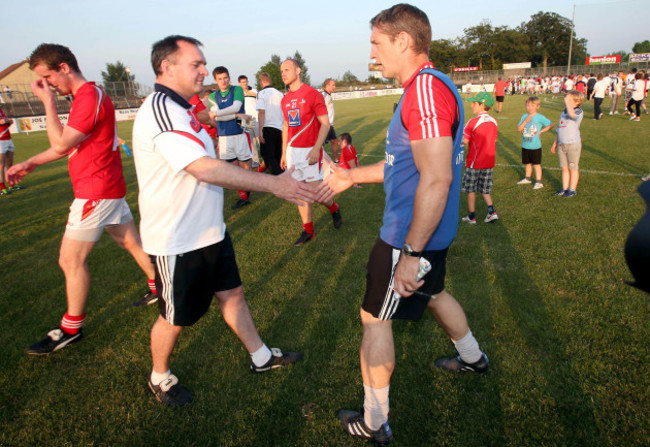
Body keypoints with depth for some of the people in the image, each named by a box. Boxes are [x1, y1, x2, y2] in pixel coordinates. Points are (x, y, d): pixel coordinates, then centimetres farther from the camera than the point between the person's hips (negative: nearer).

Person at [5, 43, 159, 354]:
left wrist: (47, 101, -12)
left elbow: (61, 143, -20)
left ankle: (71, 329, 11)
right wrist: (30, 164, 13)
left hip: (96, 191, -10)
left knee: (71, 260, -2)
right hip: (107, 187, 10)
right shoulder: (88, 95, 14)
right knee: (132, 242, 17)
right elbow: (67, 144, 19)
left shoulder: (90, 98, -19)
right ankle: (159, 288, 29)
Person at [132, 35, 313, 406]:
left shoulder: (180, 109, 13)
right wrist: (274, 184, -30)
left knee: (232, 293, 18)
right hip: (178, 240, -9)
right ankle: (160, 378, 35)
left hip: (209, 231, 9)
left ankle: (262, 357, 35)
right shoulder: (161, 109, -22)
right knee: (176, 317, 9)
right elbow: (205, 169, -32)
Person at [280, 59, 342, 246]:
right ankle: (308, 230, 18)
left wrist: (316, 149, -19)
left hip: (310, 151, -6)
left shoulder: (312, 94, -7)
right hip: (292, 151, 6)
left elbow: (325, 124, -10)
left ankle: (334, 208, 24)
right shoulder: (285, 100, 12)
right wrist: (284, 153, 16)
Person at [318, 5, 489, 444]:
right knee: (432, 293, 30)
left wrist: (410, 253, -27)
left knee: (375, 318, 2)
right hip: (430, 230, 10)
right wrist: (353, 176, 19)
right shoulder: (427, 86, 11)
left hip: (412, 235, -10)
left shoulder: (427, 88, -22)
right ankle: (473, 357, 53)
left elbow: (436, 179, -29)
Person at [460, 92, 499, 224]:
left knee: (471, 189, 7)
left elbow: (464, 141, -16)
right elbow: (494, 140, 9)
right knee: (485, 190, 17)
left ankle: (471, 216, 14)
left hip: (474, 162, -6)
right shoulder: (493, 122, 3)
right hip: (488, 162, 6)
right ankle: (492, 212, 3)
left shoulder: (473, 122, -16)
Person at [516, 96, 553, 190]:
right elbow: (519, 129, -3)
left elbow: (551, 125, -3)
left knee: (536, 164, 0)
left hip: (535, 146, -4)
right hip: (525, 145, 5)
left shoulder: (540, 117, -8)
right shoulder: (524, 116, 3)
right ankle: (528, 178, 34)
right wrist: (525, 121, -15)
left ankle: (539, 182, 6)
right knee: (527, 163, 18)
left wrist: (541, 131, -8)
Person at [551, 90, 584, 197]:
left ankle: (572, 189, 13)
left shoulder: (578, 111, -11)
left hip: (573, 144, -7)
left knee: (573, 168, 4)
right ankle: (565, 188, 22)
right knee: (564, 168, 13)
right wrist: (555, 143, 21)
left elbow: (572, 114, -38)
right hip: (561, 144, 7)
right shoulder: (564, 112, 14)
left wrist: (567, 102, -27)